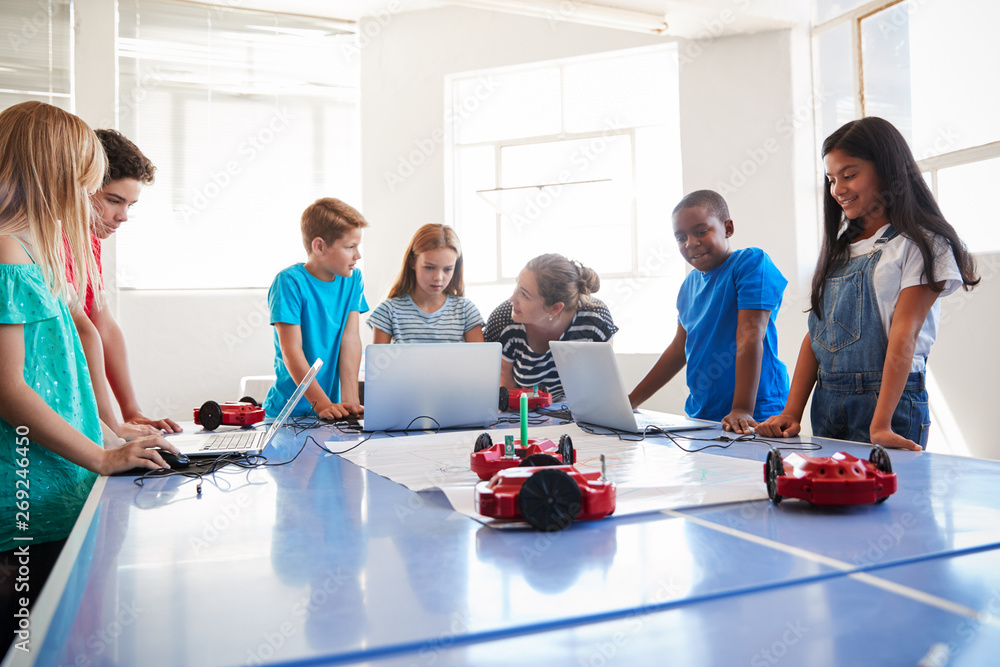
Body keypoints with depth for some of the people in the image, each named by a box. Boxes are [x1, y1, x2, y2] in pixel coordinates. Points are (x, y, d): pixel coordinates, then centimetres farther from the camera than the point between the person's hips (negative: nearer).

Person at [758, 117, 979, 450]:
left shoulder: (921, 244, -3)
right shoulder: (840, 245, 14)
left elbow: (904, 336, -14)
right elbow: (816, 331, 7)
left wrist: (880, 425, -24)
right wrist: (791, 414, -2)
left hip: (887, 401, -5)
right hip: (826, 404, 5)